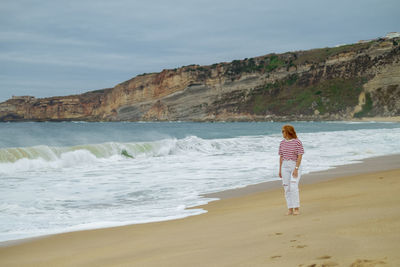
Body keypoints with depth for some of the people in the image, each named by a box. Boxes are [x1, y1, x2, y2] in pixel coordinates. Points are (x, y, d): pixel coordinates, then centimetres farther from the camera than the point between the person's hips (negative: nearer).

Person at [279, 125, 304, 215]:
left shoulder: (297, 142, -7)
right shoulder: (282, 143, 9)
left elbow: (300, 156, -11)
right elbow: (281, 157, 13)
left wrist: (296, 169, -18)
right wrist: (280, 170, 10)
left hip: (295, 166, -5)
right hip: (285, 166, 5)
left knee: (293, 187, -15)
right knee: (287, 188, 2)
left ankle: (297, 208, -8)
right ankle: (290, 209, 7)